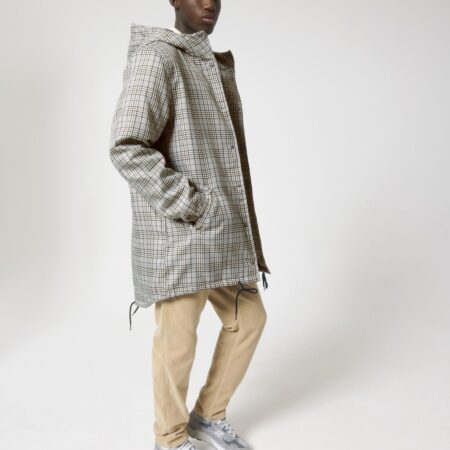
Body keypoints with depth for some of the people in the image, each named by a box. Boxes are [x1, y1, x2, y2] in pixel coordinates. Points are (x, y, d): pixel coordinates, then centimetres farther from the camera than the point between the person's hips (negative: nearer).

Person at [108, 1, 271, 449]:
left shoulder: (215, 65, 18)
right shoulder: (155, 57, -10)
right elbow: (127, 149, -22)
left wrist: (229, 217, 18)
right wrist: (192, 207, -19)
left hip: (222, 231, 9)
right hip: (178, 234, -8)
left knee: (248, 320, 14)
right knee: (178, 340, 4)